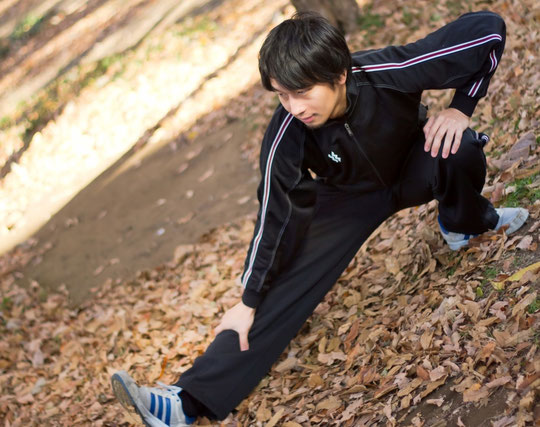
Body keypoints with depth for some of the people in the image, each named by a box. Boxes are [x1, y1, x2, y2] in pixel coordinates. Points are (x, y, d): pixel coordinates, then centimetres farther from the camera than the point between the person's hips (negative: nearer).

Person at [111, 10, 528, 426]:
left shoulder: (388, 72, -37)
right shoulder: (286, 138, -32)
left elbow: (490, 28, -28)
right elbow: (277, 219, -19)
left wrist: (460, 109, -28)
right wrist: (250, 300, -13)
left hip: (413, 168, 0)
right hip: (351, 196, 0)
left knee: (458, 150, -34)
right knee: (290, 281, -17)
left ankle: (466, 223, 0)